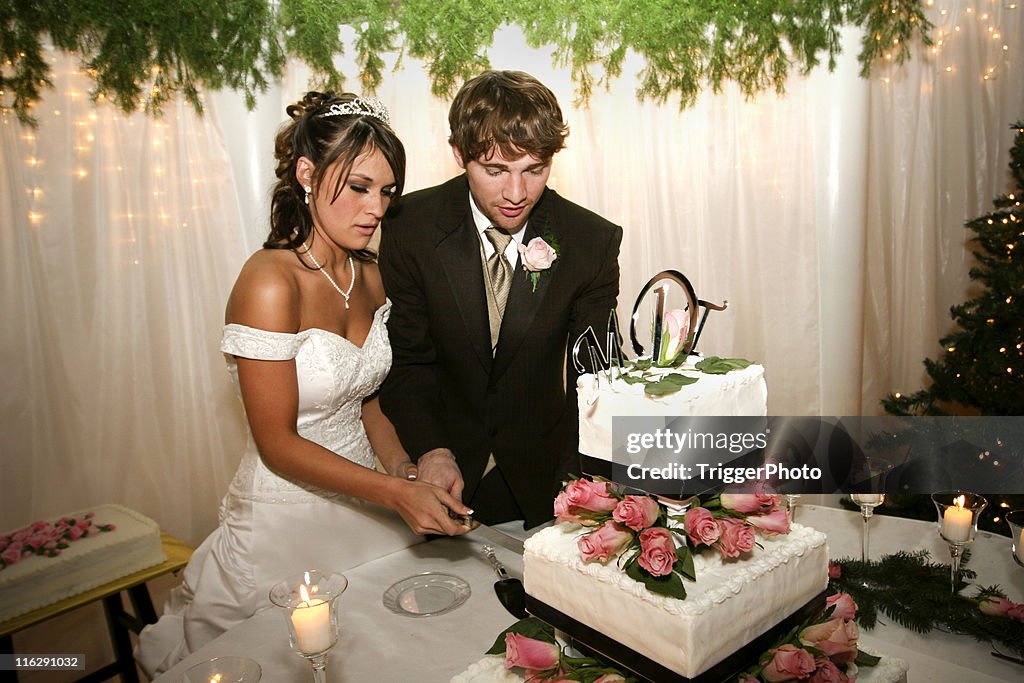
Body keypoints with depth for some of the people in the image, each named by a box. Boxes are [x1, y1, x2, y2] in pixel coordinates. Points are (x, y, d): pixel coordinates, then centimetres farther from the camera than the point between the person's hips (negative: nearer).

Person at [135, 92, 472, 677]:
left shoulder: (371, 276, -1)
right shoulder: (270, 283, -22)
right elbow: (278, 443, -20)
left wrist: (408, 471, -9)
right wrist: (395, 492, -25)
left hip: (362, 506, 7)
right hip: (287, 522, -6)